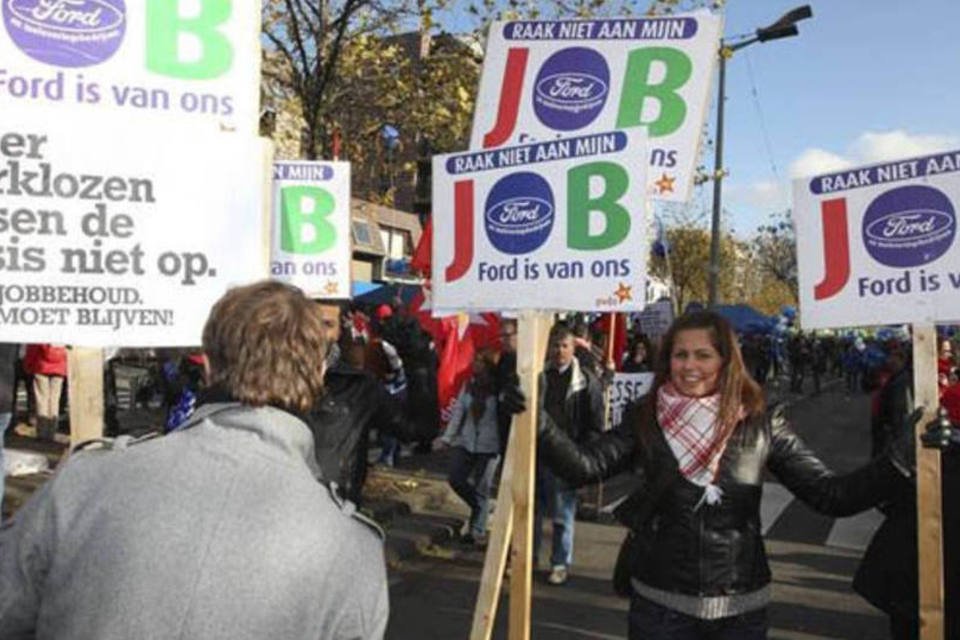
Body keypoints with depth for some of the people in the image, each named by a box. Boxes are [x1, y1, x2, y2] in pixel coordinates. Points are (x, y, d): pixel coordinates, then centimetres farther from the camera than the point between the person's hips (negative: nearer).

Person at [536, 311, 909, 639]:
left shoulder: (761, 426, -4)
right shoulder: (645, 421, -4)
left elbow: (832, 496, -5)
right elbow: (583, 467, -16)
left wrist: (901, 459, -17)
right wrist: (537, 420, -29)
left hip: (740, 608, 1)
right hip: (659, 603, 0)